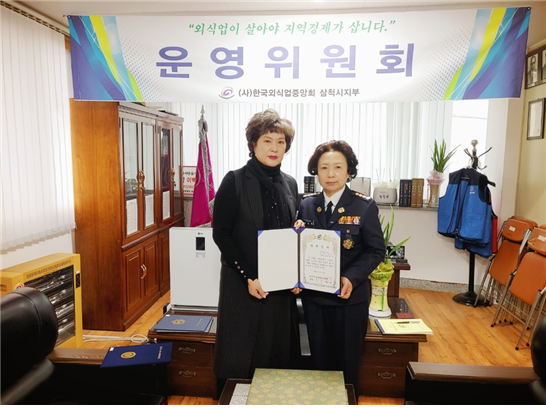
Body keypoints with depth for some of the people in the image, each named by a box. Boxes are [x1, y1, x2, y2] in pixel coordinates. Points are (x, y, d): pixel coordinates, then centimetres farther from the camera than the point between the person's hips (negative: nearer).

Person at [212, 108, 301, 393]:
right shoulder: (235, 181, -8)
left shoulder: (290, 184, 7)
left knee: (279, 354, 13)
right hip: (242, 284, -4)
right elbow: (220, 234, -10)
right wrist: (248, 277, -14)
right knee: (238, 358, 6)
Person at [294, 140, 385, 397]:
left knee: (347, 362, 13)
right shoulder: (306, 204, 2)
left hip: (349, 297, -3)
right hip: (313, 296, 3)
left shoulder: (365, 206, -8)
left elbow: (376, 250, -8)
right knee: (319, 360, 17)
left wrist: (351, 278, -21)